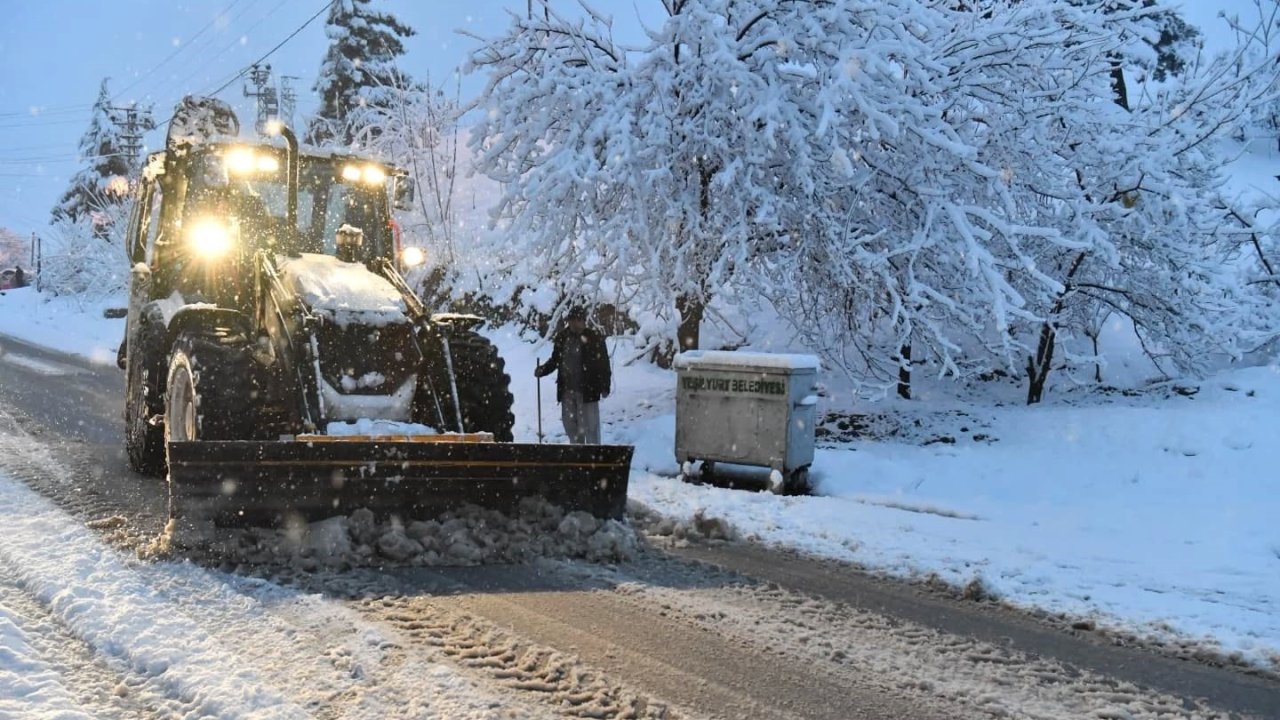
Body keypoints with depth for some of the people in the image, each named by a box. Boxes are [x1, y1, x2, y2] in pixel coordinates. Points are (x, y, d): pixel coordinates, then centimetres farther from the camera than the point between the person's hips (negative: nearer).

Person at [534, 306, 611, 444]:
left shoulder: (595, 338, -8)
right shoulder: (562, 336, 6)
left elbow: (604, 364, -7)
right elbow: (555, 360, 15)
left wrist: (605, 386, -14)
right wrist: (542, 370, -1)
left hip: (587, 391, -5)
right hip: (566, 390, 5)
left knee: (588, 426, -2)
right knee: (569, 424, 12)